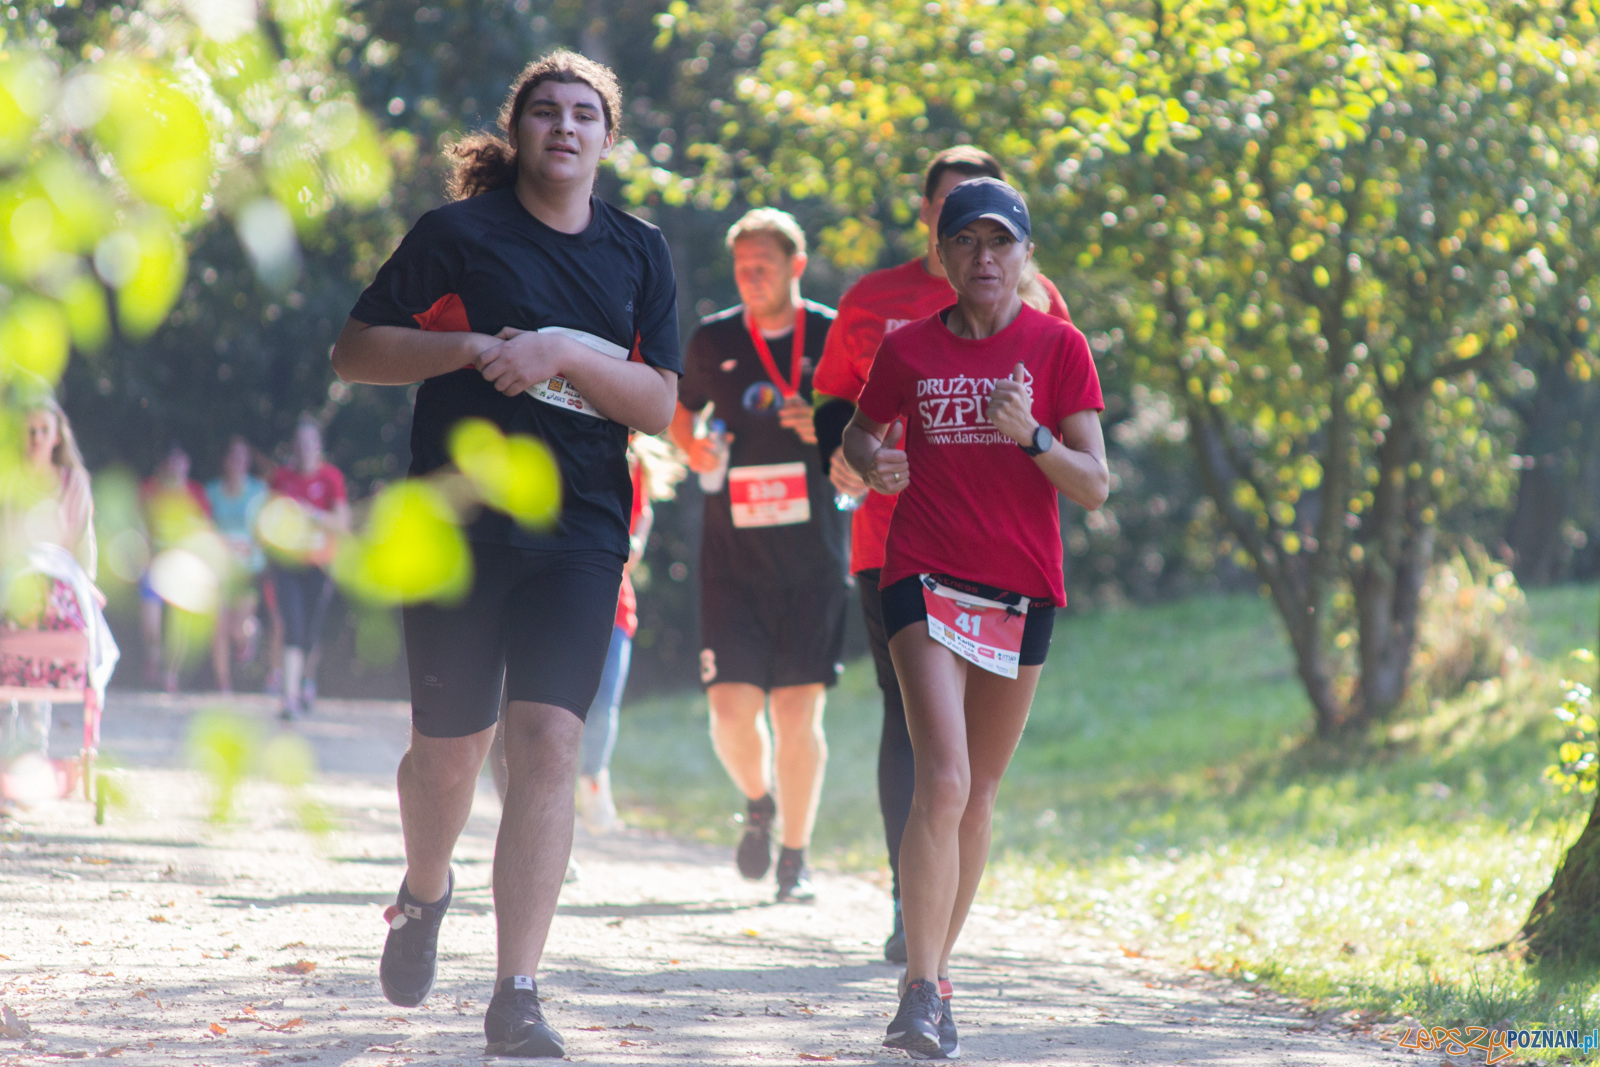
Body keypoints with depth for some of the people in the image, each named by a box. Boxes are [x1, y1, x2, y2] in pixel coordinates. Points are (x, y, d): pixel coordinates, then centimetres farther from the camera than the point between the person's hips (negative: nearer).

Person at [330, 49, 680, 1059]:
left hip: (579, 529, 1)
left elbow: (660, 405, 2)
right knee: (449, 749, 5)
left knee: (548, 738, -14)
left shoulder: (639, 252, 9)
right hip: (458, 522, -1)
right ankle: (425, 893, 41)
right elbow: (356, 350, 3)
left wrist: (566, 353, -14)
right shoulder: (460, 232, 2)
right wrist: (476, 347, -11)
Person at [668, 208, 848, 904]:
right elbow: (681, 411, 22)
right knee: (730, 709, -8)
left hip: (812, 561, -1)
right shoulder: (713, 340, 5)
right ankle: (759, 804, 24)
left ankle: (794, 858, 12)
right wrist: (694, 449, 1)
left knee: (798, 713, -3)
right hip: (732, 556, 1)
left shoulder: (837, 339, 0)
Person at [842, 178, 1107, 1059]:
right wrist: (874, 464, -4)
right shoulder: (909, 349, 4)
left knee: (978, 792, 10)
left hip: (1022, 589, 1)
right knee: (942, 781, -17)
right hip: (926, 580, -1)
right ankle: (921, 991, -19)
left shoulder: (1059, 348, 0)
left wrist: (1032, 437, -22)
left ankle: (938, 963, 25)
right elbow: (860, 433, 20)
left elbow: (1094, 488, -4)